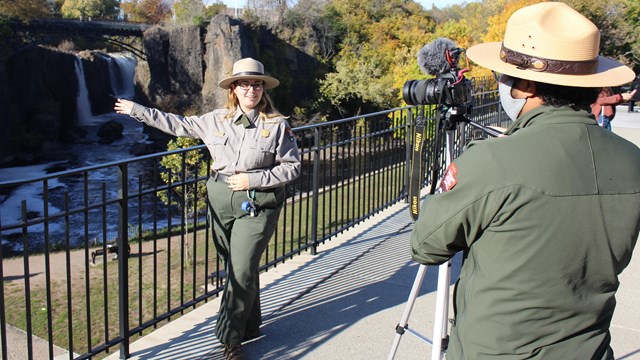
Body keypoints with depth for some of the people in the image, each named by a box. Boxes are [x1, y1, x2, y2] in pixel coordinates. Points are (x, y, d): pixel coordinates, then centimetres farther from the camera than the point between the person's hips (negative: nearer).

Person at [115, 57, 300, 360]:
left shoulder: (277, 125, -5)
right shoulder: (216, 120, 4)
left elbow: (292, 167, -4)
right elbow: (178, 125, 15)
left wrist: (253, 180, -13)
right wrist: (137, 110, 18)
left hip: (256, 205, -4)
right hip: (220, 202, 4)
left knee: (243, 271, -5)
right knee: (236, 269, 13)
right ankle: (249, 327, 30)